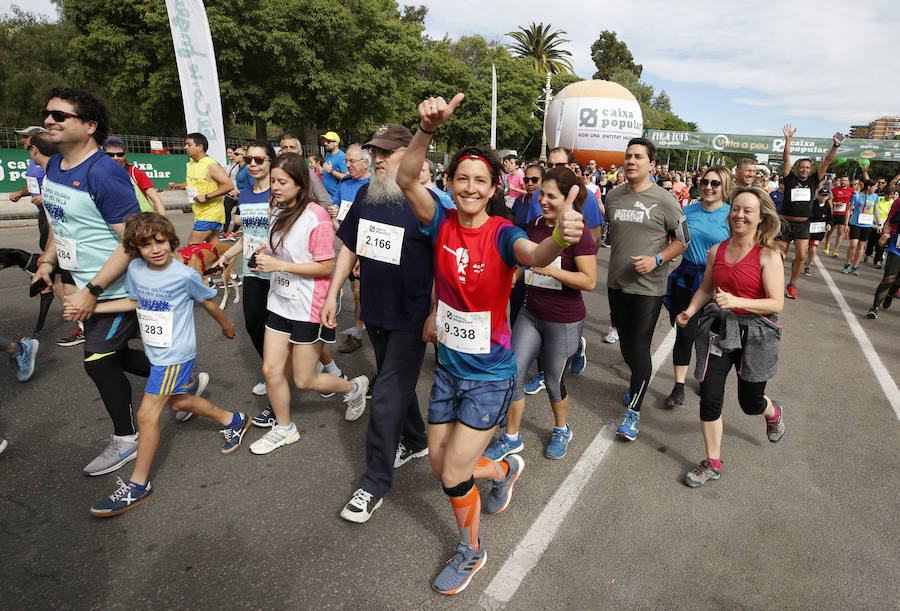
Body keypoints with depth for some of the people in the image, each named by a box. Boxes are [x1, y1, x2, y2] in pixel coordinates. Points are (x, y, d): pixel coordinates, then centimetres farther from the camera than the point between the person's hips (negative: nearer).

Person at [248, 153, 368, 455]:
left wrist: (279, 265, -23)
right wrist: (266, 254, 0)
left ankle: (355, 387, 30)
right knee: (271, 370, 9)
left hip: (308, 306, -7)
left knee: (304, 380, 4)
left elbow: (325, 266, -20)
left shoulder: (316, 215, -18)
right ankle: (284, 429, 30)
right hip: (280, 302, 7)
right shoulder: (279, 211, 7)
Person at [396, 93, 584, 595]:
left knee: (453, 475, 0)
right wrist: (428, 127, -37)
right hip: (448, 368, 5)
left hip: (490, 376, -5)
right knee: (441, 466, 17)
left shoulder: (502, 234, -16)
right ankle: (504, 470, 48)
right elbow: (407, 179, -20)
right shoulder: (443, 223, -6)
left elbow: (534, 256, -39)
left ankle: (471, 553, 32)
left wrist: (559, 239, -62)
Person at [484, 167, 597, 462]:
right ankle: (512, 438, 24)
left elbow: (589, 281, -21)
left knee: (554, 382, 10)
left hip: (564, 322, -6)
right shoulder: (534, 225, 3)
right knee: (512, 374, 4)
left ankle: (562, 430, 41)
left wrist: (550, 269, -29)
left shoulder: (577, 233, -16)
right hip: (531, 314, 6)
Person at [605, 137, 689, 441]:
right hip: (617, 283, 5)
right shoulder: (613, 197, 6)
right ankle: (638, 382, 45)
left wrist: (657, 259, -18)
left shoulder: (664, 200, -9)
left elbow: (682, 240, -3)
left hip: (648, 287, -5)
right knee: (625, 344, 18)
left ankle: (633, 411, 10)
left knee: (640, 348, -3)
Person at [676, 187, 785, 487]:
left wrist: (736, 301, -28)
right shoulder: (717, 251, 3)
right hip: (717, 328, 3)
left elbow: (776, 304, -14)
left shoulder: (768, 255, -10)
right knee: (709, 398, -1)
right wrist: (689, 311, -3)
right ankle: (713, 463, 16)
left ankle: (773, 412, 52)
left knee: (750, 403, 12)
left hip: (754, 331, -3)